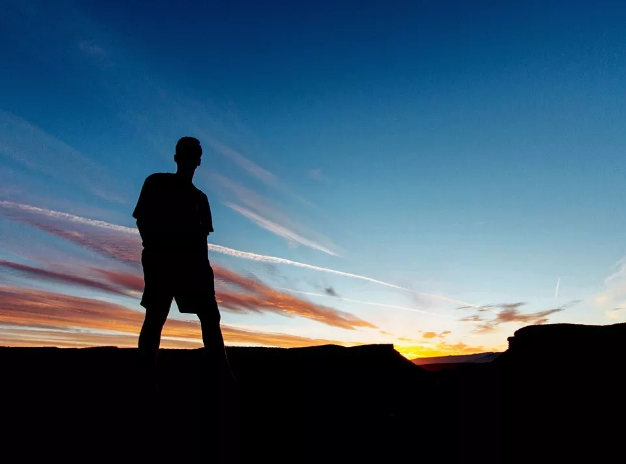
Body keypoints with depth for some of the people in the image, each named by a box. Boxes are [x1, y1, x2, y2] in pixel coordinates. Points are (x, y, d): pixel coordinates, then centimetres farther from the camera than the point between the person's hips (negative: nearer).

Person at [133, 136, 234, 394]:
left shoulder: (199, 196, 19)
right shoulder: (156, 183, 7)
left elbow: (202, 234, 14)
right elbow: (142, 220, 0)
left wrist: (203, 263, 0)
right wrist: (154, 249, -10)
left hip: (191, 262, 5)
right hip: (161, 259, -4)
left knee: (210, 316, 0)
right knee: (155, 318, -6)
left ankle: (224, 376, 4)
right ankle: (148, 380, 1)